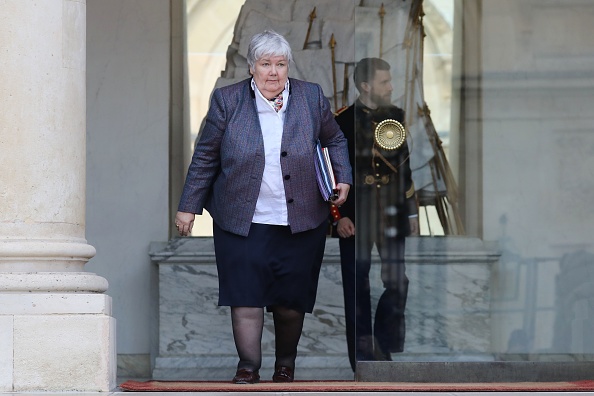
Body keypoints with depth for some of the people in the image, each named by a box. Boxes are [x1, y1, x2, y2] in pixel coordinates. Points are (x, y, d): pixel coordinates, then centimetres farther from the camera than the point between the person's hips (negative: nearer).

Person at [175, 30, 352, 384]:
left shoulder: (312, 97, 3)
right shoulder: (227, 100, 0)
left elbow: (335, 139, 19)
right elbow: (205, 157, 5)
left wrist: (343, 177, 5)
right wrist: (189, 206, 7)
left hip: (299, 222, 1)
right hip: (242, 221, -1)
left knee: (291, 301, 5)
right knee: (246, 297, -8)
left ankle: (285, 365, 25)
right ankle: (248, 367, 2)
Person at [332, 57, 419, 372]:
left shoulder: (398, 118, 8)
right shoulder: (341, 122, -3)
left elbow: (406, 167, 13)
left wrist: (412, 212, 11)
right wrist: (338, 216, -9)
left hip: (392, 216, 3)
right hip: (355, 216, -3)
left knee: (398, 284, 0)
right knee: (357, 288, 1)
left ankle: (387, 347, 16)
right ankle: (362, 355, 9)